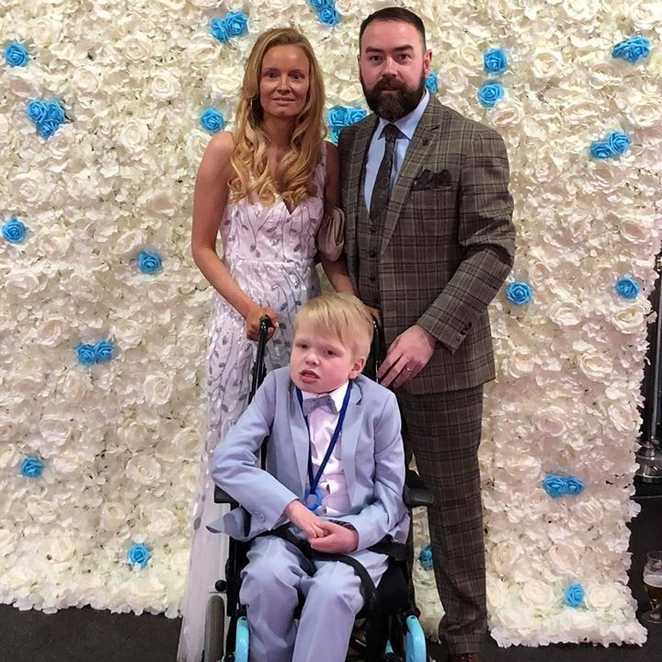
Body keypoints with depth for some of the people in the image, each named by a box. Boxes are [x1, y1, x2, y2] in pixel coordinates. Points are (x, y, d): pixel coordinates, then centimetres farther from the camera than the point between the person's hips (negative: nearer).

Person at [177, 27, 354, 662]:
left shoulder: (325, 155, 3)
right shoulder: (228, 150, -6)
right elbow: (203, 246, -3)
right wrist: (247, 305, -16)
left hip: (307, 322, 3)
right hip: (243, 323, -3)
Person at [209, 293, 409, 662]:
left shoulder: (379, 403, -1)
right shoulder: (276, 389, 0)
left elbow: (390, 489, 3)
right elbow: (227, 461, -9)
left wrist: (357, 533, -16)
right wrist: (290, 506, -18)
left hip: (357, 533, -1)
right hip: (285, 526, 1)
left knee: (333, 589, -31)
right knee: (267, 575, -29)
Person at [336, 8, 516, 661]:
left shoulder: (473, 143, -6)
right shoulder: (350, 142, 10)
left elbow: (494, 250, -13)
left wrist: (429, 331, -22)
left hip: (440, 358, -4)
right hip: (365, 356, 5)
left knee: (453, 500, 9)